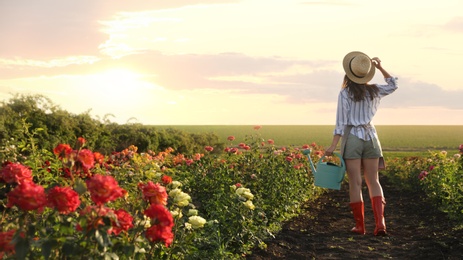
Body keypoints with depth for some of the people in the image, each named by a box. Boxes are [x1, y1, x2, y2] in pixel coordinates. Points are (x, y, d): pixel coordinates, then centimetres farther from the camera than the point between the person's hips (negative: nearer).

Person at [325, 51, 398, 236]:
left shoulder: (345, 93, -7)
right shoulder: (374, 91, 5)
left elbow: (341, 122, -11)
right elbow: (393, 85, 26)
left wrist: (333, 146, -10)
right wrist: (380, 68, 17)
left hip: (352, 138, -3)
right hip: (370, 137, 3)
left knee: (355, 184, 2)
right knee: (373, 182, 10)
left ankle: (360, 226, 7)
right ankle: (380, 223, -5)